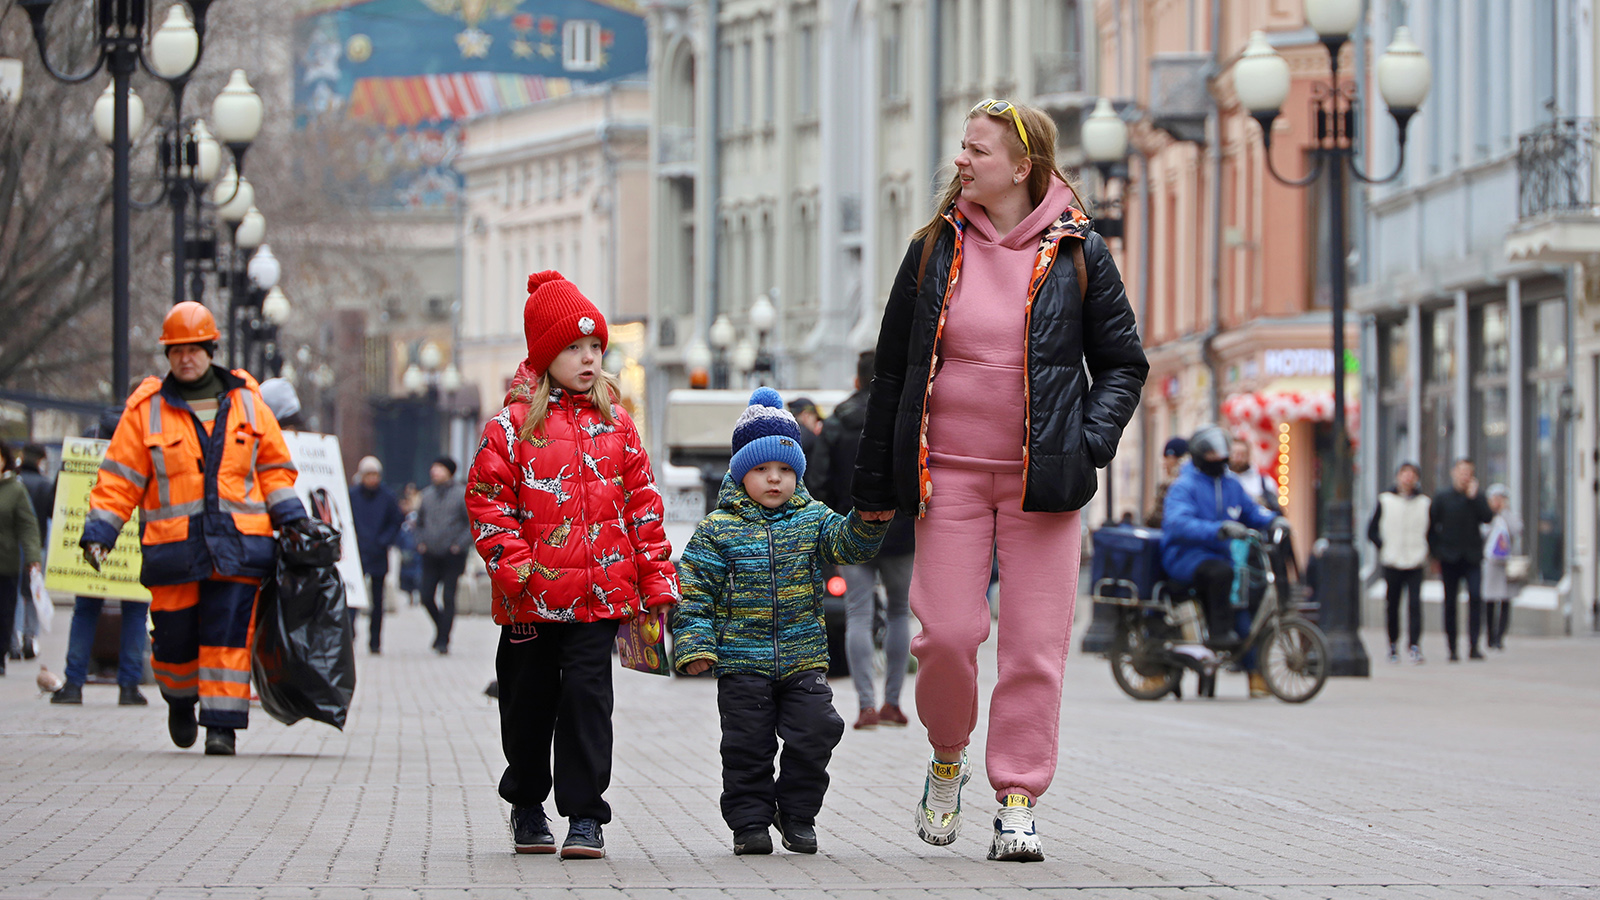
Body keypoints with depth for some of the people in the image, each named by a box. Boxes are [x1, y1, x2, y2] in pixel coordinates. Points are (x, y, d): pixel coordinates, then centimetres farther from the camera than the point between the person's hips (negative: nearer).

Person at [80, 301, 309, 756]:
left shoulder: (246, 402, 10)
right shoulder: (146, 409, 5)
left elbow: (273, 465, 17)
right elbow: (119, 477, 5)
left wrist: (290, 518, 9)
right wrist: (98, 532, -3)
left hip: (237, 546, 0)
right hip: (174, 547, 0)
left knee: (228, 636, -10)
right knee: (175, 636, 4)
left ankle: (222, 725, -7)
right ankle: (180, 699, 34)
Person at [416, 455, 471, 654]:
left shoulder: (461, 496, -4)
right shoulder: (426, 494, 10)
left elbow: (475, 524, -3)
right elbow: (420, 522, 23)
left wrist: (460, 545, -12)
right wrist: (420, 542, 8)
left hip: (452, 556, -4)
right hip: (430, 556, 5)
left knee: (448, 598, -6)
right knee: (427, 597, 1)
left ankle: (443, 640, -2)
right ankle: (441, 628, 24)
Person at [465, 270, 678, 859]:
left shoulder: (615, 424, 9)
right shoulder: (513, 424, -1)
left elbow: (643, 502, 11)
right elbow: (486, 497, -3)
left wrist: (656, 578, 7)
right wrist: (512, 564, -14)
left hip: (601, 593, 1)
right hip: (533, 594, -1)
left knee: (586, 695, -6)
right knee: (530, 699, 10)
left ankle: (584, 816, -2)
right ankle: (527, 806, 28)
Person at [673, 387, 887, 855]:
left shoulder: (811, 519, 7)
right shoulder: (718, 530, -1)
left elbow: (848, 544, -6)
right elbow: (694, 590, -2)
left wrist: (871, 518, -27)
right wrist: (695, 644, -12)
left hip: (803, 659, 2)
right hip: (741, 663, -2)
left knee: (814, 734, -3)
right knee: (748, 745, 0)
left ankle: (797, 815, 14)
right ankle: (751, 821, 12)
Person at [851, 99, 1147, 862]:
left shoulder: (1076, 254, 2)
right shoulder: (935, 250, 6)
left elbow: (1123, 363, 9)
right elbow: (891, 368, 11)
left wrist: (1089, 443, -7)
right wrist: (875, 485, 11)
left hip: (1040, 479, -1)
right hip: (948, 474, 1)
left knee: (1034, 645, -3)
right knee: (946, 634, -6)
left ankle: (1017, 800, 4)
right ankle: (947, 758, 21)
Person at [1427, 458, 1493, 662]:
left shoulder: (1477, 498, 10)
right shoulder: (1442, 498, 6)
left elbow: (1488, 518, -6)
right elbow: (1431, 527, 8)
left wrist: (1473, 497, -10)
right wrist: (1435, 554, 2)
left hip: (1472, 558, 0)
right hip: (1450, 559, 0)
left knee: (1475, 597, -15)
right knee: (1450, 603, 2)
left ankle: (1473, 646, -14)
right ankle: (1452, 650, 8)